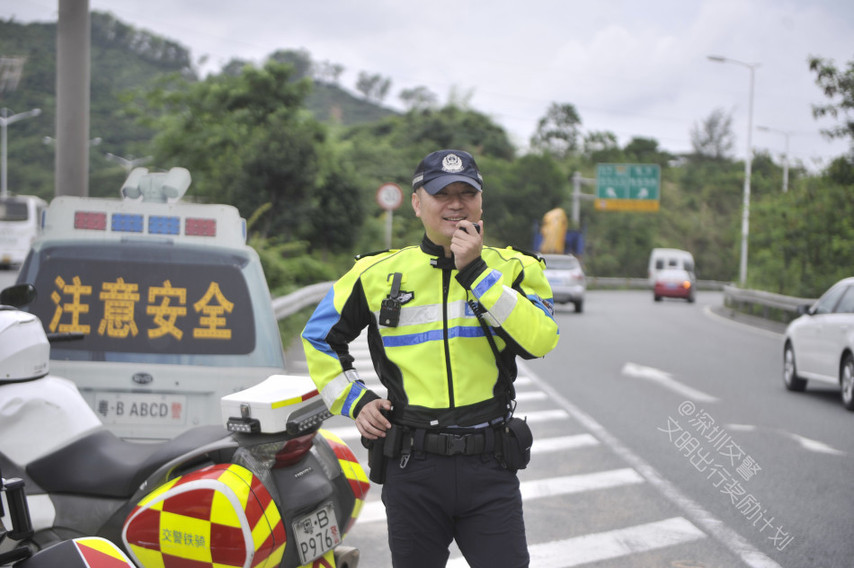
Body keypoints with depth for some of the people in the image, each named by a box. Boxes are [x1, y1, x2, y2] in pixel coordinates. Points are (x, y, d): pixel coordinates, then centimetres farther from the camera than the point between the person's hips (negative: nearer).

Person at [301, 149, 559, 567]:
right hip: (411, 468, 1)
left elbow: (541, 340, -16)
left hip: (489, 468, -1)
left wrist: (476, 272, -17)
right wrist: (355, 402, 6)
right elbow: (319, 338, 17)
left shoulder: (513, 268, 3)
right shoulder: (377, 274, 4)